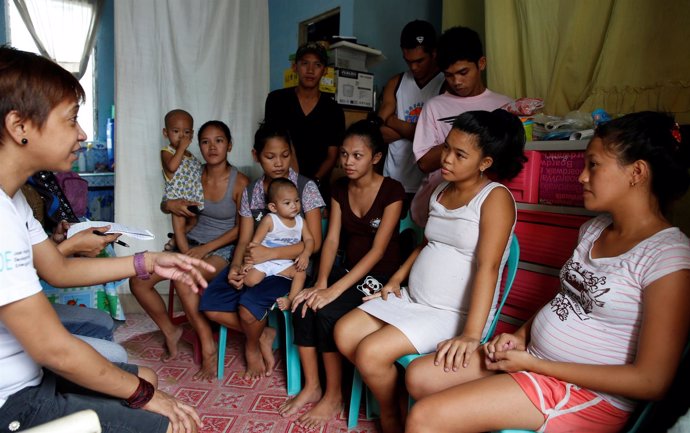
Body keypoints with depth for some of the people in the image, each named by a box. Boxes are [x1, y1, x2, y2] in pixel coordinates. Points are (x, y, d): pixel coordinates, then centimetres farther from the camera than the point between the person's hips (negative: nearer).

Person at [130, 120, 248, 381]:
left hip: (222, 250, -6)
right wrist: (171, 205, -11)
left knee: (183, 280, -33)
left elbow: (241, 228, -10)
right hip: (191, 244, 6)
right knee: (138, 281, -9)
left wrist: (206, 249, -17)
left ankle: (208, 347, -15)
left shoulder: (240, 182, -11)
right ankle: (170, 331, 12)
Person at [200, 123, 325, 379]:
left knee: (249, 305, -28)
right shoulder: (250, 192, 7)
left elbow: (314, 243, -13)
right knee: (210, 305, -14)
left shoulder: (305, 187, -8)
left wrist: (270, 253, -23)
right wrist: (235, 267, -17)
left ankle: (253, 346, 9)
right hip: (254, 262, 5)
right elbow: (244, 241, 5)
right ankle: (264, 335, 9)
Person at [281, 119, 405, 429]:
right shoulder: (340, 188, 3)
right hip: (348, 268, 6)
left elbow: (377, 250, -21)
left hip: (381, 277, -5)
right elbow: (332, 239, -2)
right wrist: (321, 282, -19)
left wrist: (334, 290, -27)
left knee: (327, 312, -26)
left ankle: (333, 396, -4)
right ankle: (311, 387, 0)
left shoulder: (392, 191, -15)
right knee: (302, 306, -19)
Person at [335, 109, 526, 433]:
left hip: (454, 313, -8)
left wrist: (471, 335, -31)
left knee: (371, 352, -19)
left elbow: (487, 267, -24)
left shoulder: (495, 198, -14)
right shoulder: (441, 192, 10)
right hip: (412, 298, 8)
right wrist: (397, 278, 8)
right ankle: (390, 391, 20)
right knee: (345, 333, -2)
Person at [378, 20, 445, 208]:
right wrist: (415, 129, -10)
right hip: (393, 181, 4)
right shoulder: (396, 83, 12)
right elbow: (380, 132, 4)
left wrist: (393, 121, -3)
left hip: (428, 185, -4)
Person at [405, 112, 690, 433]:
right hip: (533, 357, 7)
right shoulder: (594, 228, 6)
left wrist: (533, 364, -18)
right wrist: (520, 336, -2)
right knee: (419, 375, 2)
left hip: (588, 393, -7)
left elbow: (652, 381, -19)